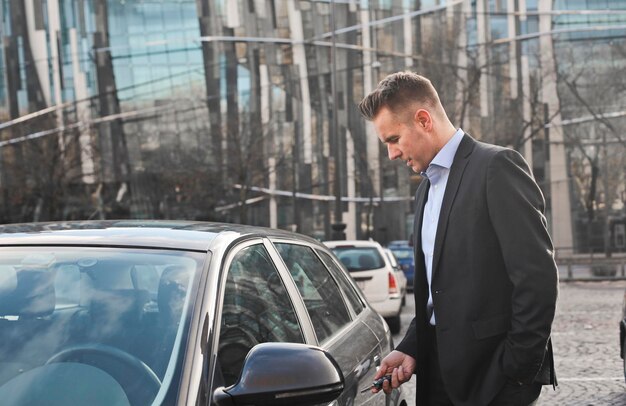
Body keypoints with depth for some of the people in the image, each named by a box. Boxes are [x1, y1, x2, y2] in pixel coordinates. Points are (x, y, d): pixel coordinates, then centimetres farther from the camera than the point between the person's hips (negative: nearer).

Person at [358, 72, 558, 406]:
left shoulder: (497, 166, -10)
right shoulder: (426, 189, 16)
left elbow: (538, 275, -16)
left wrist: (518, 367, -16)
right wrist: (410, 349, 4)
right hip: (439, 374, 7)